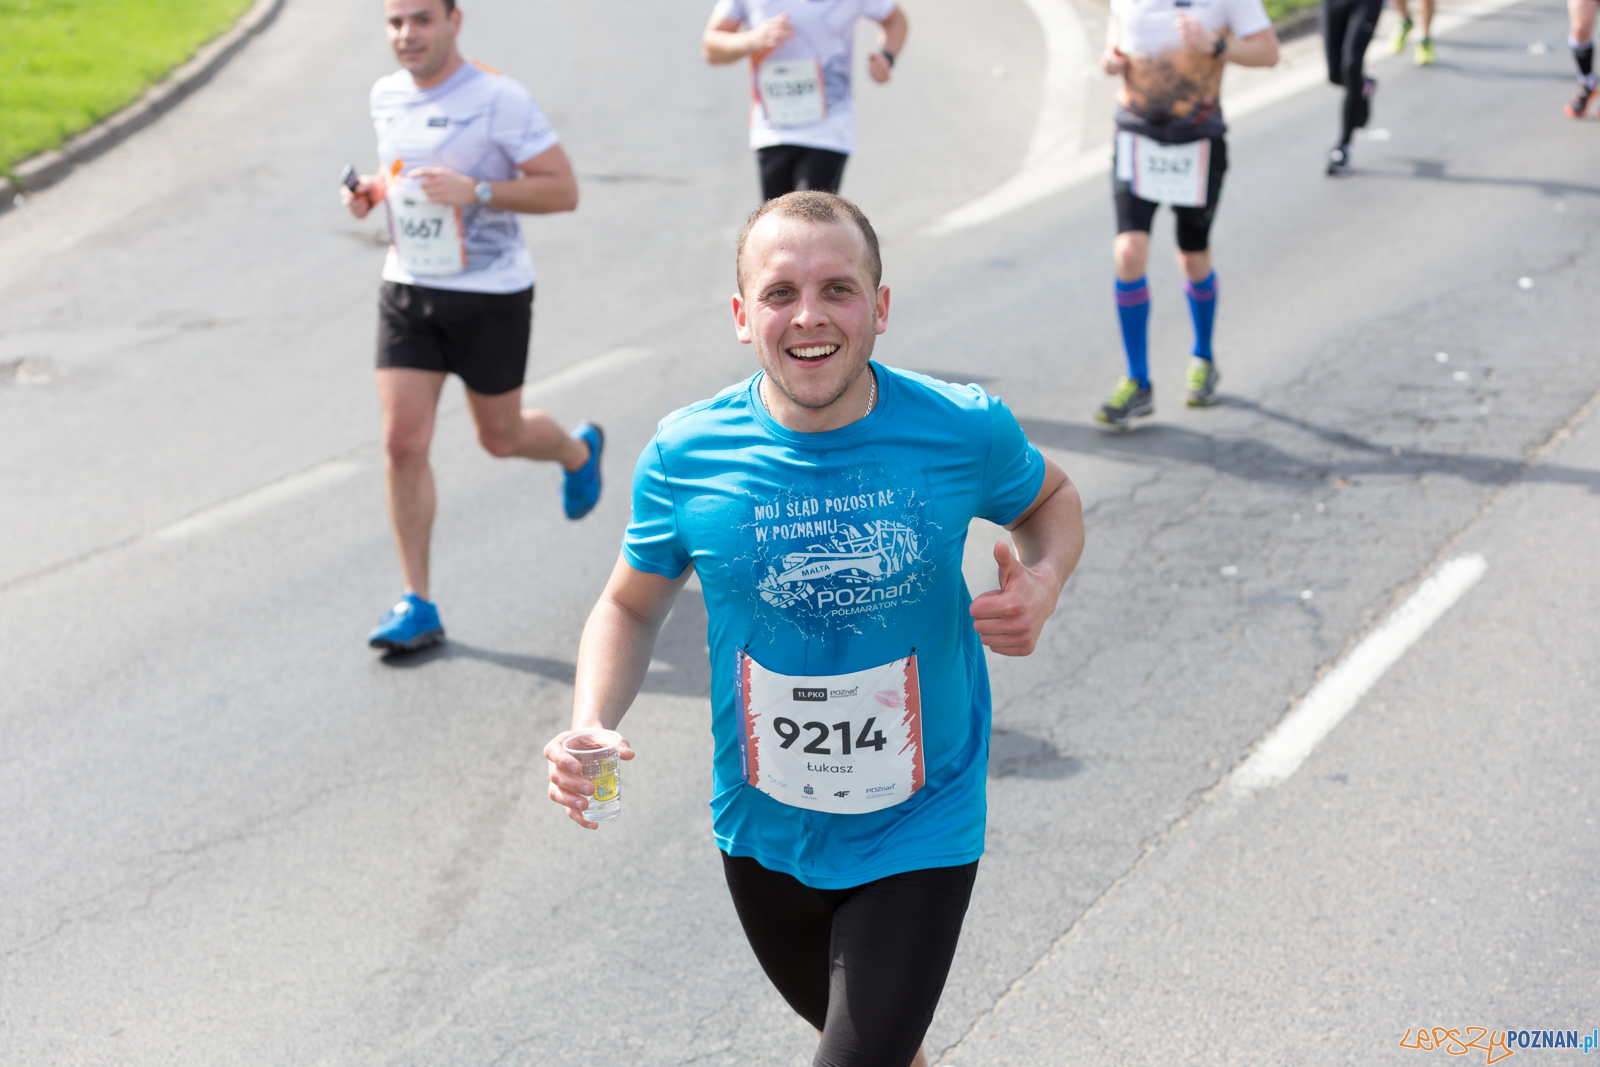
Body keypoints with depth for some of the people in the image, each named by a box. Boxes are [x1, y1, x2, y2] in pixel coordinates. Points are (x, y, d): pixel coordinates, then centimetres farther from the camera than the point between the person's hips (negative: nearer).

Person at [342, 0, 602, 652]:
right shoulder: (386, 95, 4)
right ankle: (417, 607, 1)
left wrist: (475, 191, -27)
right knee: (402, 442, -7)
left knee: (500, 438, 13)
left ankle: (578, 451, 50)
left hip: (491, 294, -4)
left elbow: (563, 191, -15)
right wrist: (372, 190, 0)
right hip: (408, 288, 4)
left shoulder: (499, 98, -15)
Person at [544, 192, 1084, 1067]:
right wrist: (589, 730, -18)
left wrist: (1043, 583, -16)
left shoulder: (963, 430, -16)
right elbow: (631, 606, 1)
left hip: (917, 832, -2)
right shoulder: (687, 455, -14)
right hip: (765, 832, 3)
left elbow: (1049, 499, 6)